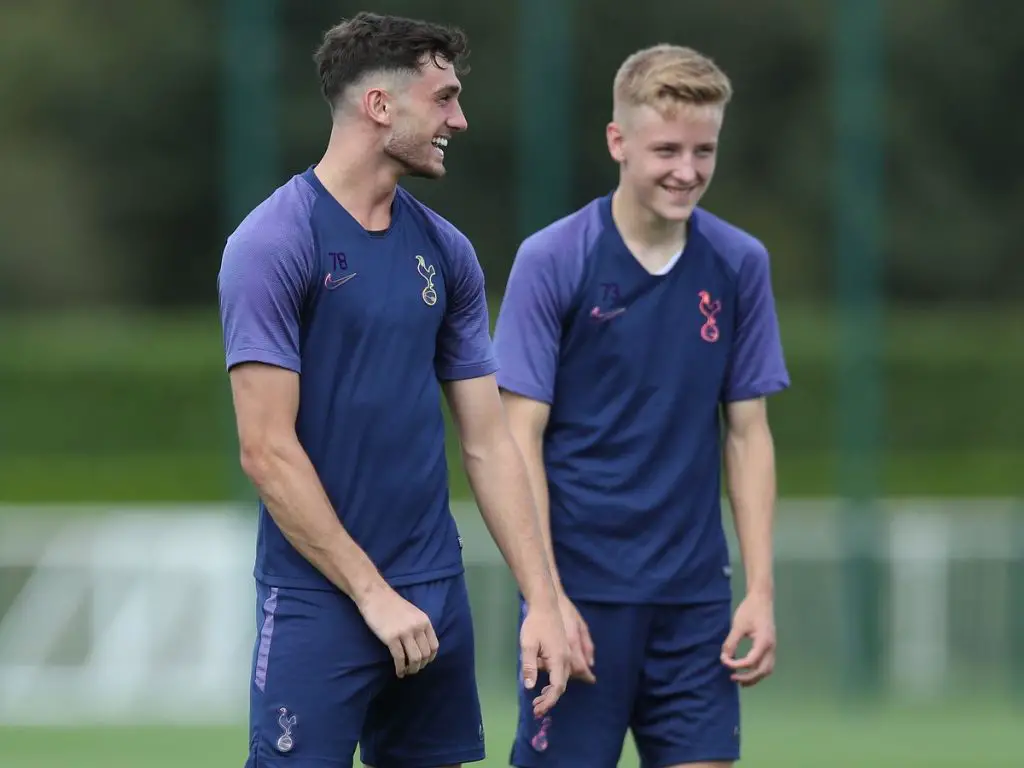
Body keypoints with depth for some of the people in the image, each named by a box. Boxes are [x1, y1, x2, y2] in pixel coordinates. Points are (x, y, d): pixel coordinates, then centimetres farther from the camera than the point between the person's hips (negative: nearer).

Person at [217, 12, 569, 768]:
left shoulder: (445, 251, 9)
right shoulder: (275, 243, -10)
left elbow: (488, 442, 11)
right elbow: (268, 452, -14)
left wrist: (542, 600, 3)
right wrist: (373, 593, -14)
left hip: (435, 594, 6)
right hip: (318, 601, -6)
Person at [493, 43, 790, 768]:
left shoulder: (740, 264, 5)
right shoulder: (551, 261, -6)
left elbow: (747, 433, 9)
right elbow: (521, 439, -6)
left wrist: (761, 591, 2)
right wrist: (545, 597, -13)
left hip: (695, 598, 3)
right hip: (582, 594, -3)